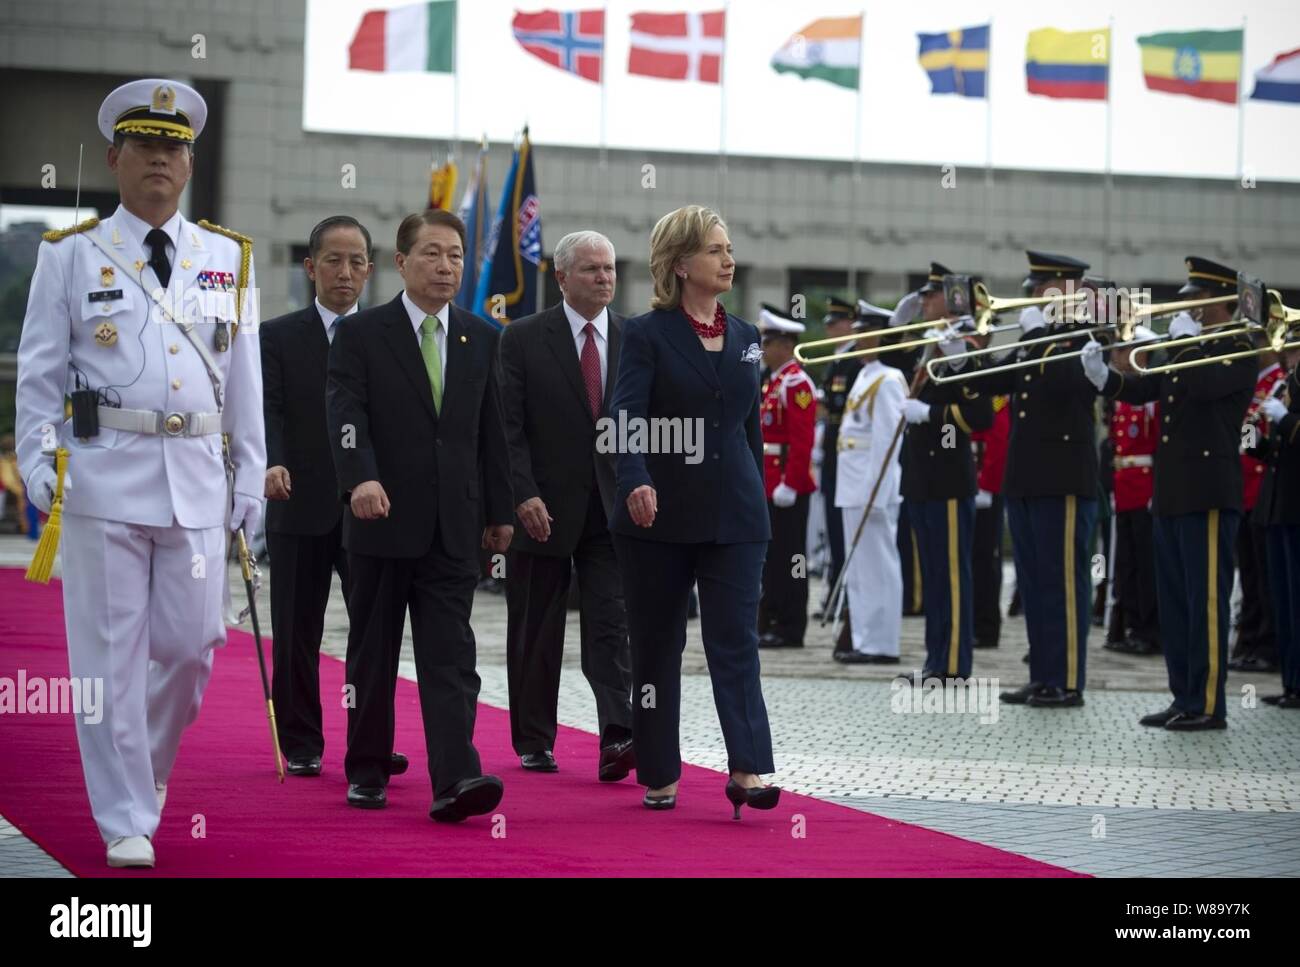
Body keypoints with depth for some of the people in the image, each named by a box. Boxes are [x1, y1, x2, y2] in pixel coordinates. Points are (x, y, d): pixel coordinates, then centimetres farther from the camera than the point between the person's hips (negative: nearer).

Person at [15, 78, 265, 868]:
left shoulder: (228, 258, 12)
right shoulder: (71, 255, 5)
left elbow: (244, 378, 13)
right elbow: (40, 372, 4)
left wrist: (251, 478, 10)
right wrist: (38, 463, -7)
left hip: (197, 477, 3)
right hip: (104, 472, -2)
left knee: (191, 645, 3)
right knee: (111, 653, -1)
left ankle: (145, 766, 32)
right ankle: (127, 820, 7)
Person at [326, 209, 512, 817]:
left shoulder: (480, 339, 11)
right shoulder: (360, 334, -1)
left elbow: (491, 430, 14)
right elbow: (345, 415, -14)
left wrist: (501, 511, 12)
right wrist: (361, 479, -31)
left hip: (453, 528, 2)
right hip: (382, 519, -2)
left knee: (450, 657, -7)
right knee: (372, 655, 9)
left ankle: (455, 781, -17)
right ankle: (366, 773, 21)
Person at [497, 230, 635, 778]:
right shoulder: (524, 339, -2)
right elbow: (509, 427, -6)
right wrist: (524, 494, -16)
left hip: (612, 507, 1)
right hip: (542, 507, -1)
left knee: (611, 626, -9)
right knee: (536, 633, 8)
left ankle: (617, 737, -17)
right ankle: (533, 742, 19)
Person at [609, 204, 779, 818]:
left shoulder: (744, 338, 11)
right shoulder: (647, 334, -4)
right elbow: (627, 418, -17)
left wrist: (757, 505, 16)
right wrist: (636, 481, -34)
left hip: (733, 515, 3)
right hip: (659, 513, -3)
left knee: (735, 640, -7)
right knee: (656, 646, 6)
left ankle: (746, 771, -14)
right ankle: (659, 775, 15)